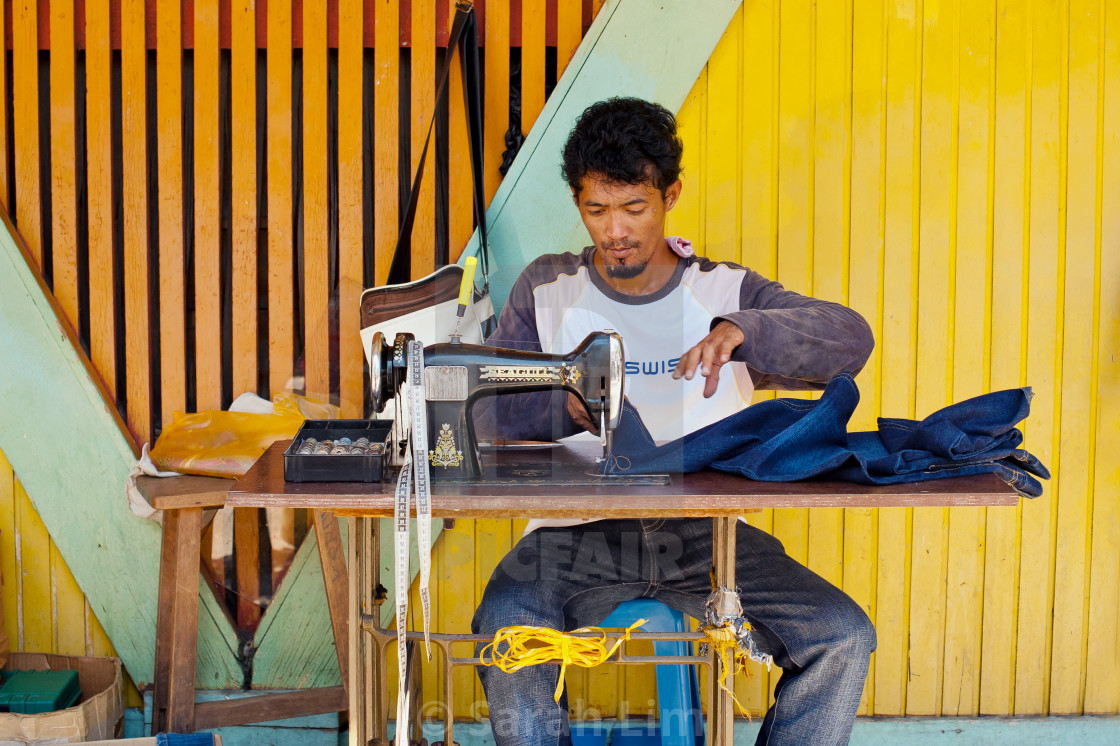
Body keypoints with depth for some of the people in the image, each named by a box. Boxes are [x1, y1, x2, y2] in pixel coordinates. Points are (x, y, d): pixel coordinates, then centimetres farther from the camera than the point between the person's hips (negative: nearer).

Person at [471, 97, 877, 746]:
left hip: (705, 534, 1)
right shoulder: (545, 290, 10)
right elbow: (488, 402, 3)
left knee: (845, 639, -18)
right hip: (577, 534, 0)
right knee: (505, 633, -30)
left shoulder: (724, 291, 8)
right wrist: (564, 405, -18)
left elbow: (851, 339, -4)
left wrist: (741, 330, -22)